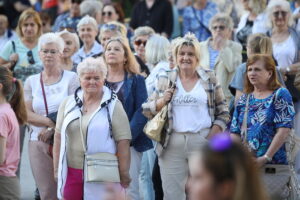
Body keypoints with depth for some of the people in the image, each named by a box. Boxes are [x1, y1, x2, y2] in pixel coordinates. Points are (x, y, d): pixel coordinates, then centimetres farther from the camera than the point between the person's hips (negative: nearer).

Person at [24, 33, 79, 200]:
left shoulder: (71, 78, 3)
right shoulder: (32, 81, 12)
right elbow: (27, 114, 4)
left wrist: (52, 130, -11)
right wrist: (51, 121, -10)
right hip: (39, 143, 3)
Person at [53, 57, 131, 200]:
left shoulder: (113, 106, -2)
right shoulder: (68, 104, 8)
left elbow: (123, 142, -5)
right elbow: (59, 137, 12)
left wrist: (124, 175, -8)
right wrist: (57, 170, 9)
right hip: (71, 173, 3)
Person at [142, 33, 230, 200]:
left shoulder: (210, 79, 8)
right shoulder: (165, 80, 9)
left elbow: (223, 112, 8)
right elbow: (147, 110, 12)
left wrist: (214, 133, -7)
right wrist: (162, 102, -7)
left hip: (203, 141, -1)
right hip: (172, 144, 1)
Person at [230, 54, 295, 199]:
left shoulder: (280, 95, -1)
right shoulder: (244, 100, 15)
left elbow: (284, 130, -11)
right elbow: (235, 133, 12)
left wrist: (266, 158, -18)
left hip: (273, 164, -5)